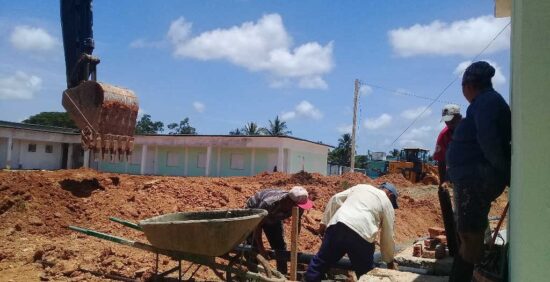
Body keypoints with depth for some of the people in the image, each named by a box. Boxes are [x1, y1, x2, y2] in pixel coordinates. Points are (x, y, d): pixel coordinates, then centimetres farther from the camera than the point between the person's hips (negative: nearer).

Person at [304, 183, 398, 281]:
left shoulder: (360, 187, 30)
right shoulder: (387, 203, 20)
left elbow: (335, 199, 21)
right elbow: (387, 236, 21)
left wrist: (324, 222, 24)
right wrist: (390, 261, 33)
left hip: (336, 226, 4)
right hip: (361, 234, -3)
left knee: (320, 262, 17)